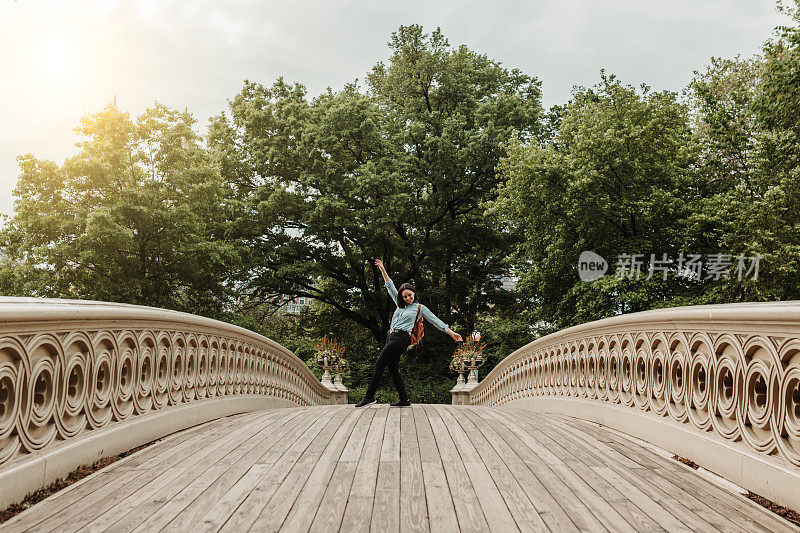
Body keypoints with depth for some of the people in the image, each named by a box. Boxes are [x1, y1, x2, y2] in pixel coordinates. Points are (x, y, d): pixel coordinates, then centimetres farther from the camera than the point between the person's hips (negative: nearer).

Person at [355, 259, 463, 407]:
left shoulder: (420, 308, 6)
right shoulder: (401, 305, 21)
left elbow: (436, 321, 9)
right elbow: (390, 286, 23)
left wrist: (452, 333, 8)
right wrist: (382, 269, 21)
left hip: (401, 338, -7)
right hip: (391, 337, 7)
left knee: (379, 364, -14)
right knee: (392, 369, 3)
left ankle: (369, 396, -13)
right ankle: (404, 400, 7)